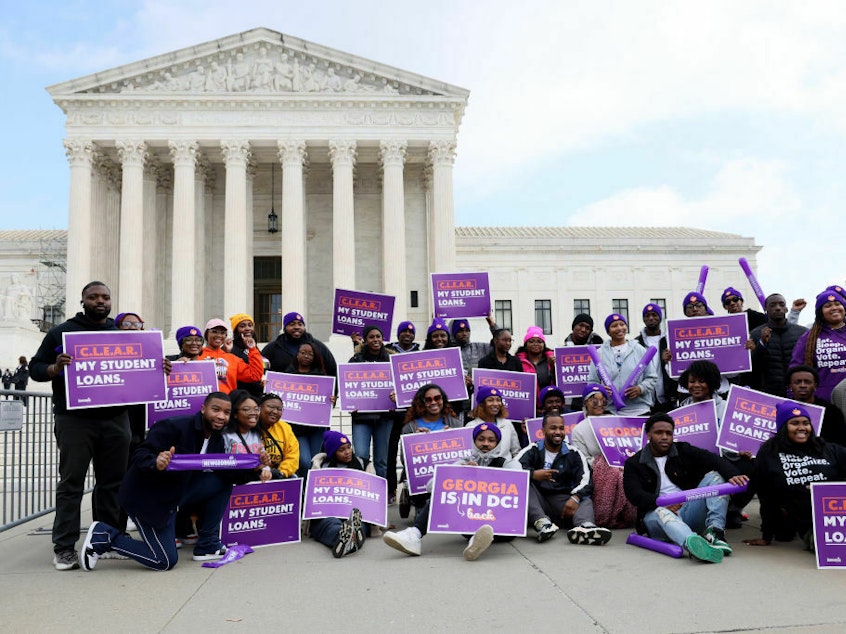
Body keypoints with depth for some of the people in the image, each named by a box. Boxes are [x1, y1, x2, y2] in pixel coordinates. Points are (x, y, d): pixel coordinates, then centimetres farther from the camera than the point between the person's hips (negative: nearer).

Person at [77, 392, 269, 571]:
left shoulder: (216, 440, 2)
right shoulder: (173, 427, -23)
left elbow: (230, 472, -1)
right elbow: (140, 457, -27)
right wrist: (156, 463, -49)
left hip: (176, 493, 8)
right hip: (145, 497, -8)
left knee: (224, 482, -3)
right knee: (166, 561, -8)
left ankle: (208, 546, 4)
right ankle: (105, 536, 5)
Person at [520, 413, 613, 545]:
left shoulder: (573, 453, 14)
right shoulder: (533, 450, 9)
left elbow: (585, 480, -1)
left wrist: (575, 498, -21)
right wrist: (533, 474, -29)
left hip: (562, 500, 2)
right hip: (537, 498, -2)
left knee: (586, 500, -21)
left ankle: (585, 526, -54)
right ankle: (542, 522, -45)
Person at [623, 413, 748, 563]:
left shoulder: (683, 451, 14)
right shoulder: (633, 464, 9)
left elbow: (713, 460, -3)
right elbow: (634, 494, -9)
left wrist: (732, 475, -27)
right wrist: (660, 501, -30)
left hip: (689, 509, 3)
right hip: (656, 511, -3)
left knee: (714, 476, -12)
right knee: (661, 512, -39)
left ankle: (715, 531, -30)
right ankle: (693, 543, -71)